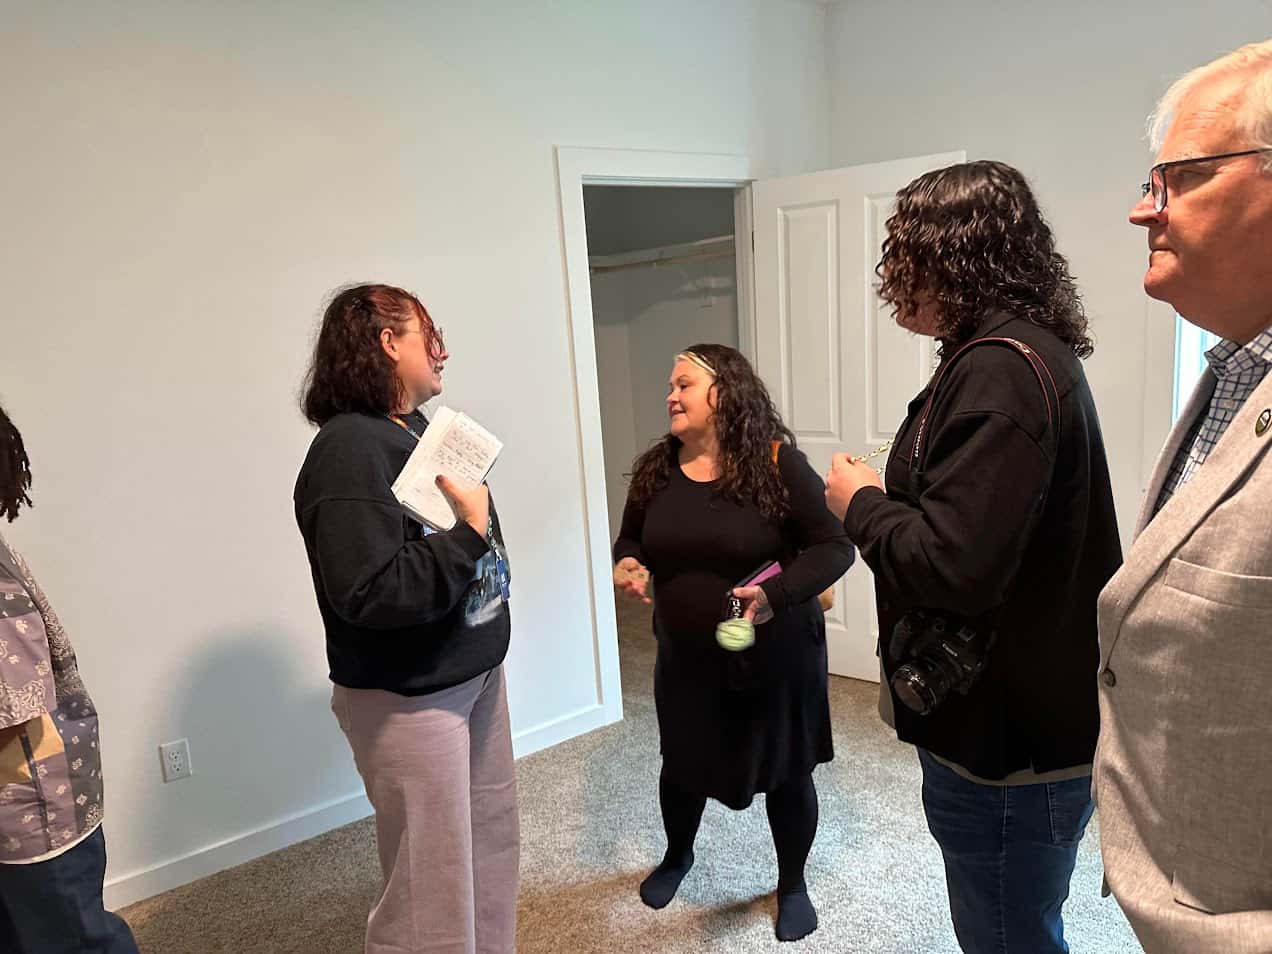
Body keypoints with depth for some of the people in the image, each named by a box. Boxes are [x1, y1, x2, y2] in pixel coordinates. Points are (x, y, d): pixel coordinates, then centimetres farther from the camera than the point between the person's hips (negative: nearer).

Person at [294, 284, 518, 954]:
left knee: (493, 843, 23)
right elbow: (369, 592, -30)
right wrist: (468, 533, -23)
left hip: (476, 674, 9)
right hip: (407, 700, -9)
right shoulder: (349, 449, -21)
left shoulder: (420, 430, 7)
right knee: (432, 886, 5)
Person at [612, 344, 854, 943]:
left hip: (776, 655, -4)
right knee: (681, 763, 21)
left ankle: (792, 883, 42)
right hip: (686, 656, 4)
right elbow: (631, 540, 9)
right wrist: (626, 564, -15)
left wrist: (776, 594, -32)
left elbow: (835, 546, -17)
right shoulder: (655, 469, -3)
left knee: (785, 771, 14)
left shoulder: (776, 463, -18)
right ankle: (677, 855, 52)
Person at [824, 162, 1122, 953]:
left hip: (1007, 743, -10)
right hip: (1022, 722, 10)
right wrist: (886, 495, 7)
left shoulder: (1001, 371, -23)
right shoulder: (1029, 353, 11)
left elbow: (952, 564, -30)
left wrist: (860, 503, -14)